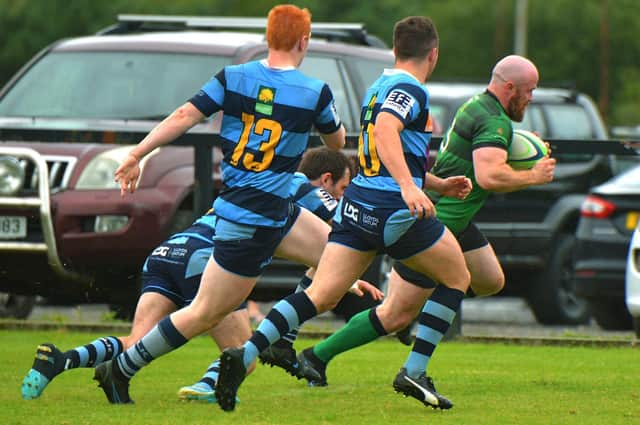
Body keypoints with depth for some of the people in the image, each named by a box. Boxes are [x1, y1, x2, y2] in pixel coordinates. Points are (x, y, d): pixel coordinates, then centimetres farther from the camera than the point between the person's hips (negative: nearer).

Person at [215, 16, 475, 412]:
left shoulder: (378, 88, 22)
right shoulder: (410, 90, -8)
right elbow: (385, 130, -28)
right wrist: (409, 187, -38)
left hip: (358, 202, 8)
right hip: (395, 210, -8)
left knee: (320, 295, -2)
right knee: (457, 278, 12)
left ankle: (245, 355, -22)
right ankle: (414, 372, 4)